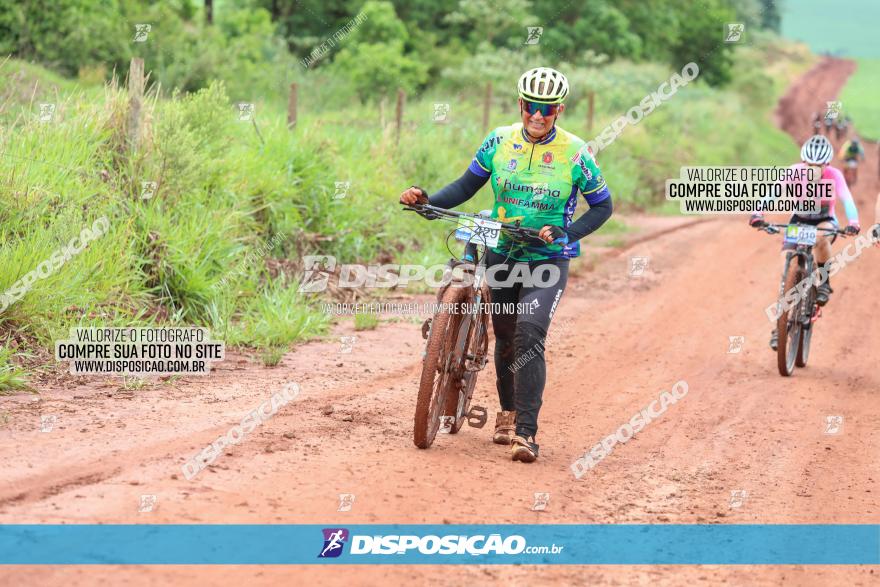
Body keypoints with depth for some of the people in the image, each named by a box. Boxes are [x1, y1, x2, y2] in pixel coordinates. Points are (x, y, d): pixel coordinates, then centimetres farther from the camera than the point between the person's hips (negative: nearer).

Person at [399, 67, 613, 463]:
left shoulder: (575, 154, -9)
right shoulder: (500, 141, -2)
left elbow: (602, 206, -1)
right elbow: (468, 185, 5)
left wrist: (566, 233, -16)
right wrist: (428, 200, -11)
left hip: (548, 259, -4)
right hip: (502, 255, 4)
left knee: (529, 334, -22)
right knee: (505, 338, 14)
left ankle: (526, 431, -22)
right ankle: (508, 411, 38)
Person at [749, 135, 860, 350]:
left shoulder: (834, 175, -24)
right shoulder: (795, 171, -22)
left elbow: (847, 200, -38)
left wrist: (853, 223, -58)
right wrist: (758, 214, -52)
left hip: (826, 221, -1)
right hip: (799, 221, 1)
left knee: (821, 236, -38)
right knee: (787, 267, -15)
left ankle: (824, 281, -12)